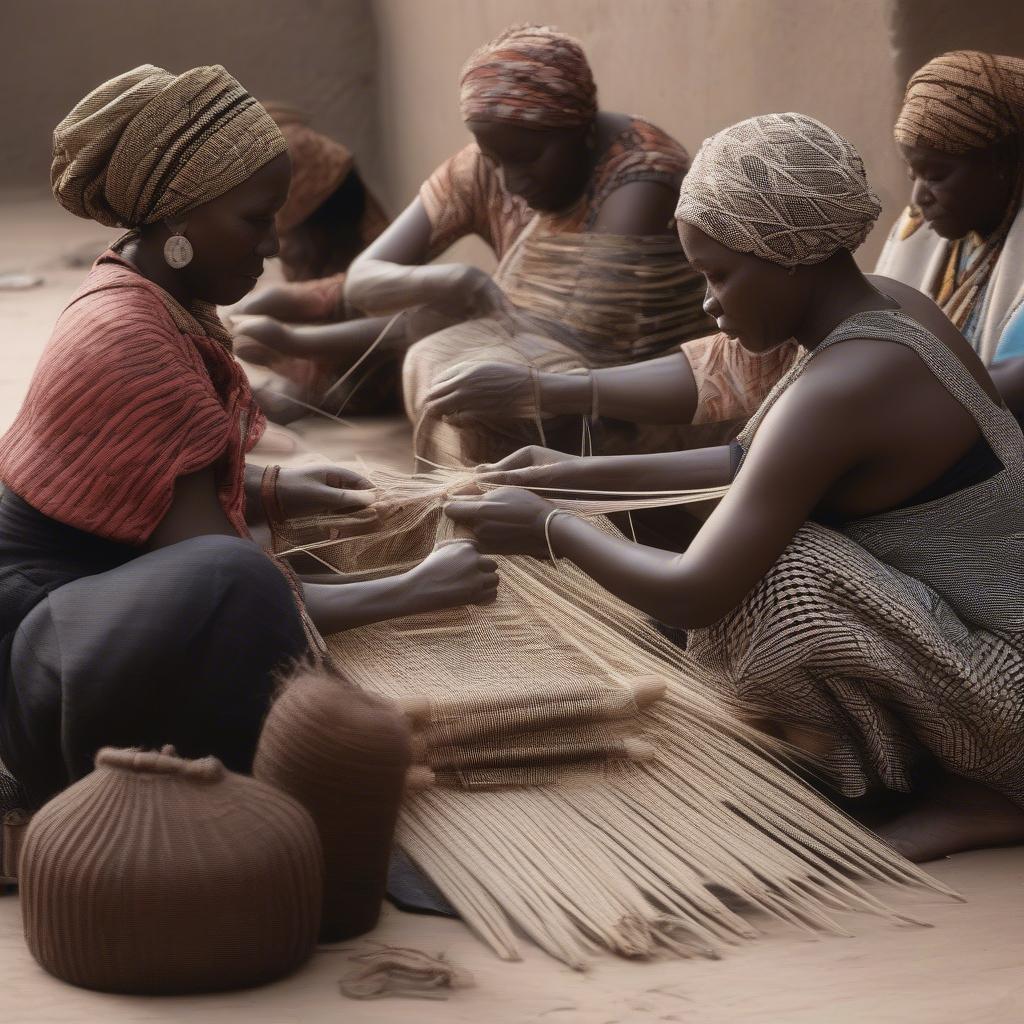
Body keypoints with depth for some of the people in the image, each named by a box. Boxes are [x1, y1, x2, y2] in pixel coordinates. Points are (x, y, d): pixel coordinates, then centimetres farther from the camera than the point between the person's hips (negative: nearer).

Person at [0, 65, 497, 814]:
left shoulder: (162, 301, 5)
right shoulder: (130, 345, -24)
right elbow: (216, 585, -25)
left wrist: (277, 490, 9)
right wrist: (414, 591, -16)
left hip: (109, 606, 11)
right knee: (231, 588, -37)